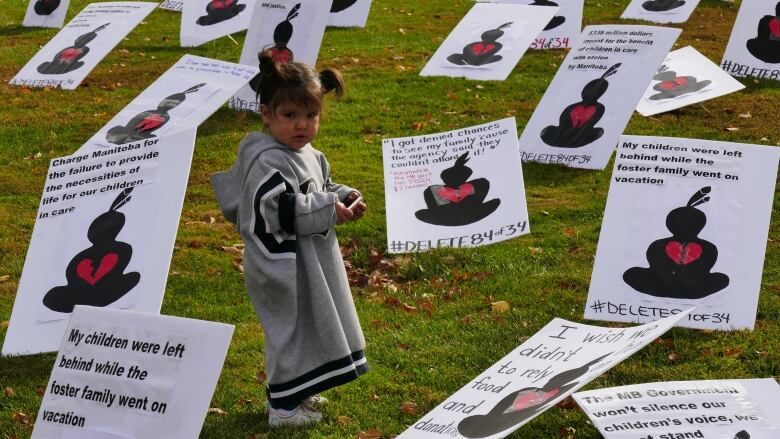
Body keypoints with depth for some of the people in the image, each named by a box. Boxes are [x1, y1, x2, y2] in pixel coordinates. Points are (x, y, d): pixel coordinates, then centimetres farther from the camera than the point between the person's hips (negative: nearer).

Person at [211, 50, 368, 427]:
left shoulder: (308, 154, 8)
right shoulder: (268, 162, -22)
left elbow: (322, 189, 23)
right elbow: (279, 210, -30)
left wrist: (345, 197, 2)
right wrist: (329, 209, -23)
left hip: (309, 259, 10)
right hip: (283, 264, -10)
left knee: (308, 325, 20)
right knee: (290, 328, -1)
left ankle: (297, 391, 36)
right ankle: (283, 407, 11)